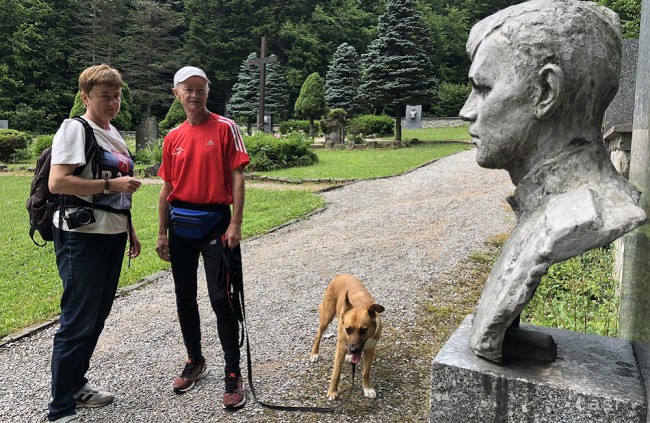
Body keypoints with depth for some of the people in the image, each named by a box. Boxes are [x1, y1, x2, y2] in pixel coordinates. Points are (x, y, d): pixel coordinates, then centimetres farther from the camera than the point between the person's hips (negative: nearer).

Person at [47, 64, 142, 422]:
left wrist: (130, 231, 20)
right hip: (82, 237, -8)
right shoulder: (75, 128, -9)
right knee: (78, 321, -4)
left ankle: (76, 384, 31)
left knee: (98, 315, 14)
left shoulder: (113, 133, 16)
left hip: (113, 235, 8)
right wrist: (111, 184, -20)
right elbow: (57, 183, -20)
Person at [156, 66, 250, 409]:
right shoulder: (173, 138, 9)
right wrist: (163, 233, 10)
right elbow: (167, 188, 12)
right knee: (185, 297, 13)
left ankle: (233, 375, 8)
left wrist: (235, 224, -15)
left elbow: (236, 177, -8)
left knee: (221, 298, -5)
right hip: (180, 224, 5)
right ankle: (195, 361, 32)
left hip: (215, 221, -5)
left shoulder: (225, 128, -3)